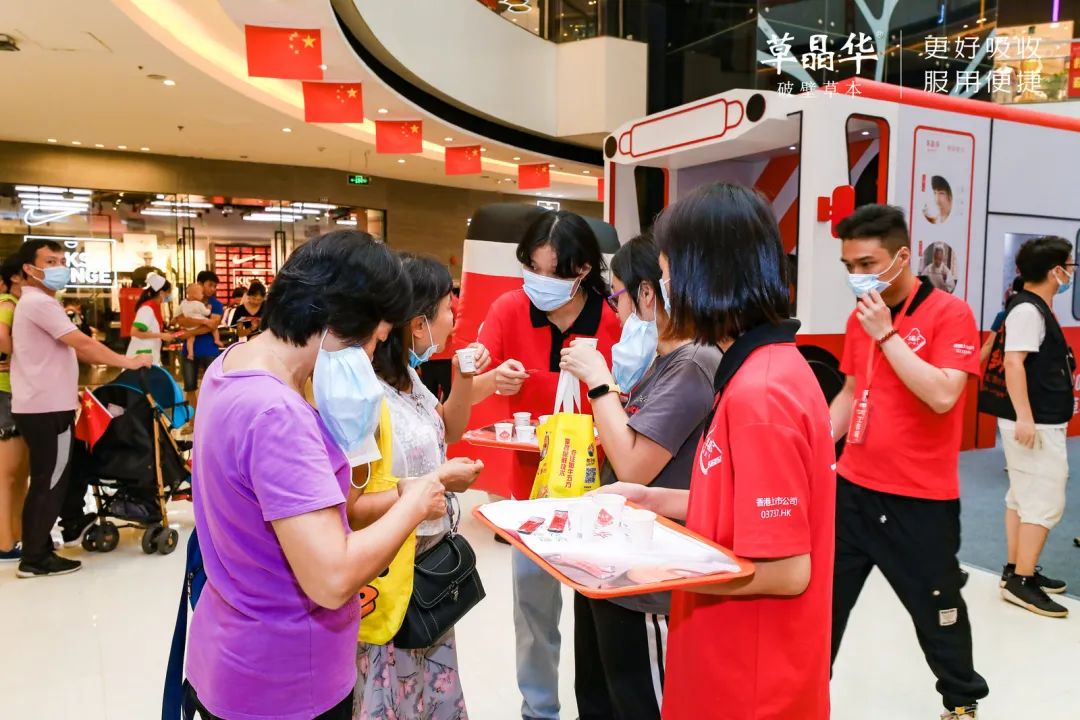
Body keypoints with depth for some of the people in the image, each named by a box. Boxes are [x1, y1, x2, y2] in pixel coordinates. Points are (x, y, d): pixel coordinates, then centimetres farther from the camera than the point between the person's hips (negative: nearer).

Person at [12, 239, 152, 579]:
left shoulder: (38, 302, 18)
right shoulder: (39, 302, -17)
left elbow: (69, 348, 17)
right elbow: (82, 343, -21)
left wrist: (114, 361, 11)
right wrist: (127, 362, -12)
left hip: (47, 404, 11)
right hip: (46, 407, -11)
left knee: (68, 467, 24)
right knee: (49, 481, -2)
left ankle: (75, 525, 39)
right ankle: (35, 558, 8)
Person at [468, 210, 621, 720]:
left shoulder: (613, 320, -14)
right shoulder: (508, 310, -10)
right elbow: (468, 392, -15)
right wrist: (492, 381, -35)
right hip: (532, 479, 2)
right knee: (534, 601, 14)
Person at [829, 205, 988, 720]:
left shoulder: (950, 314, -12)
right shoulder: (859, 317, 6)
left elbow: (943, 396, -24)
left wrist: (887, 333, -22)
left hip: (921, 500, -5)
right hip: (852, 489, 5)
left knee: (936, 609, 15)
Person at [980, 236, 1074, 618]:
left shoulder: (1036, 308, 15)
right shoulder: (1028, 310, -16)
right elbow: (1013, 362, -25)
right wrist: (1024, 417, -30)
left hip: (1041, 422, 10)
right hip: (1035, 424, -10)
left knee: (1023, 497, 15)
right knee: (1045, 501, -7)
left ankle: (1015, 569, 24)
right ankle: (1021, 581, -2)